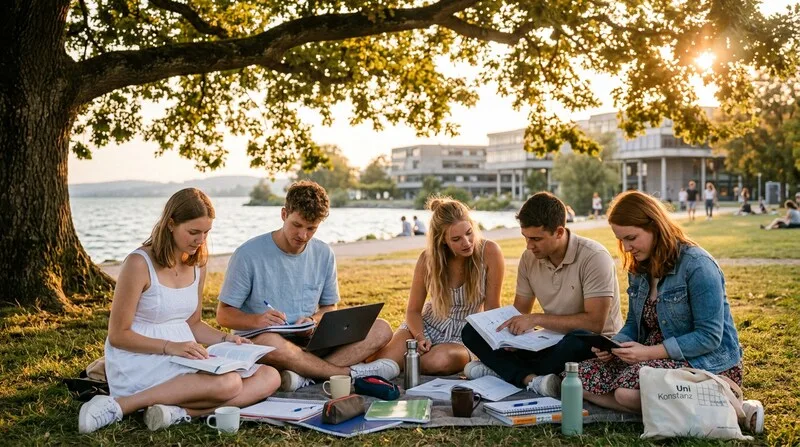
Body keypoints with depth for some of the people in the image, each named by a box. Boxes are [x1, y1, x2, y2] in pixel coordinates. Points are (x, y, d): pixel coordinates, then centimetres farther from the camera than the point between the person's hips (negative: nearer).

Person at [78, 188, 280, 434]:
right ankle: (119, 405, -21)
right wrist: (170, 347, -22)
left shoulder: (197, 264, 8)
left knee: (269, 377, -10)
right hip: (141, 362, -7)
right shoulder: (139, 264, -13)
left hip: (183, 358, 7)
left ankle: (180, 411, -24)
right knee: (228, 383, -31)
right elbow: (118, 335, -10)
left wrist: (225, 339, -1)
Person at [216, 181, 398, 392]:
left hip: (309, 342, 5)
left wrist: (313, 320, -11)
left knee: (381, 329, -13)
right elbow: (224, 314, -5)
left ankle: (305, 375, -30)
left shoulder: (324, 255, 5)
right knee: (269, 341, -42)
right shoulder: (248, 255, -8)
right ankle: (350, 372, -22)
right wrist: (257, 320, -28)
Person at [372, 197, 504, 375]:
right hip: (427, 325, 2)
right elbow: (413, 310, -2)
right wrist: (420, 338, -21)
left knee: (440, 361, -36)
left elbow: (492, 308, -11)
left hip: (463, 335, -1)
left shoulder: (489, 252, -18)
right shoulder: (428, 258, -11)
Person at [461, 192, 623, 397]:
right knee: (471, 332, -8)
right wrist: (511, 329, -15)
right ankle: (531, 379, -29)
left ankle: (504, 369, -20)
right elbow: (520, 311, 9)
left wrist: (537, 319, -24)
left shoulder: (593, 257, -19)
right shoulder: (529, 258, -1)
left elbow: (594, 323, -24)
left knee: (577, 342, -43)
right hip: (552, 341, 6)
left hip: (595, 345, -6)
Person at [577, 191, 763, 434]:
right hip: (657, 357, 8)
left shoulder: (697, 265, -17)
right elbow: (634, 324, 14)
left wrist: (649, 352, -25)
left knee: (628, 389, -34)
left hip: (708, 363, -8)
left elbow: (709, 337, -20)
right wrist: (614, 344, -9)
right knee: (580, 377, -10)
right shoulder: (638, 269, 7)